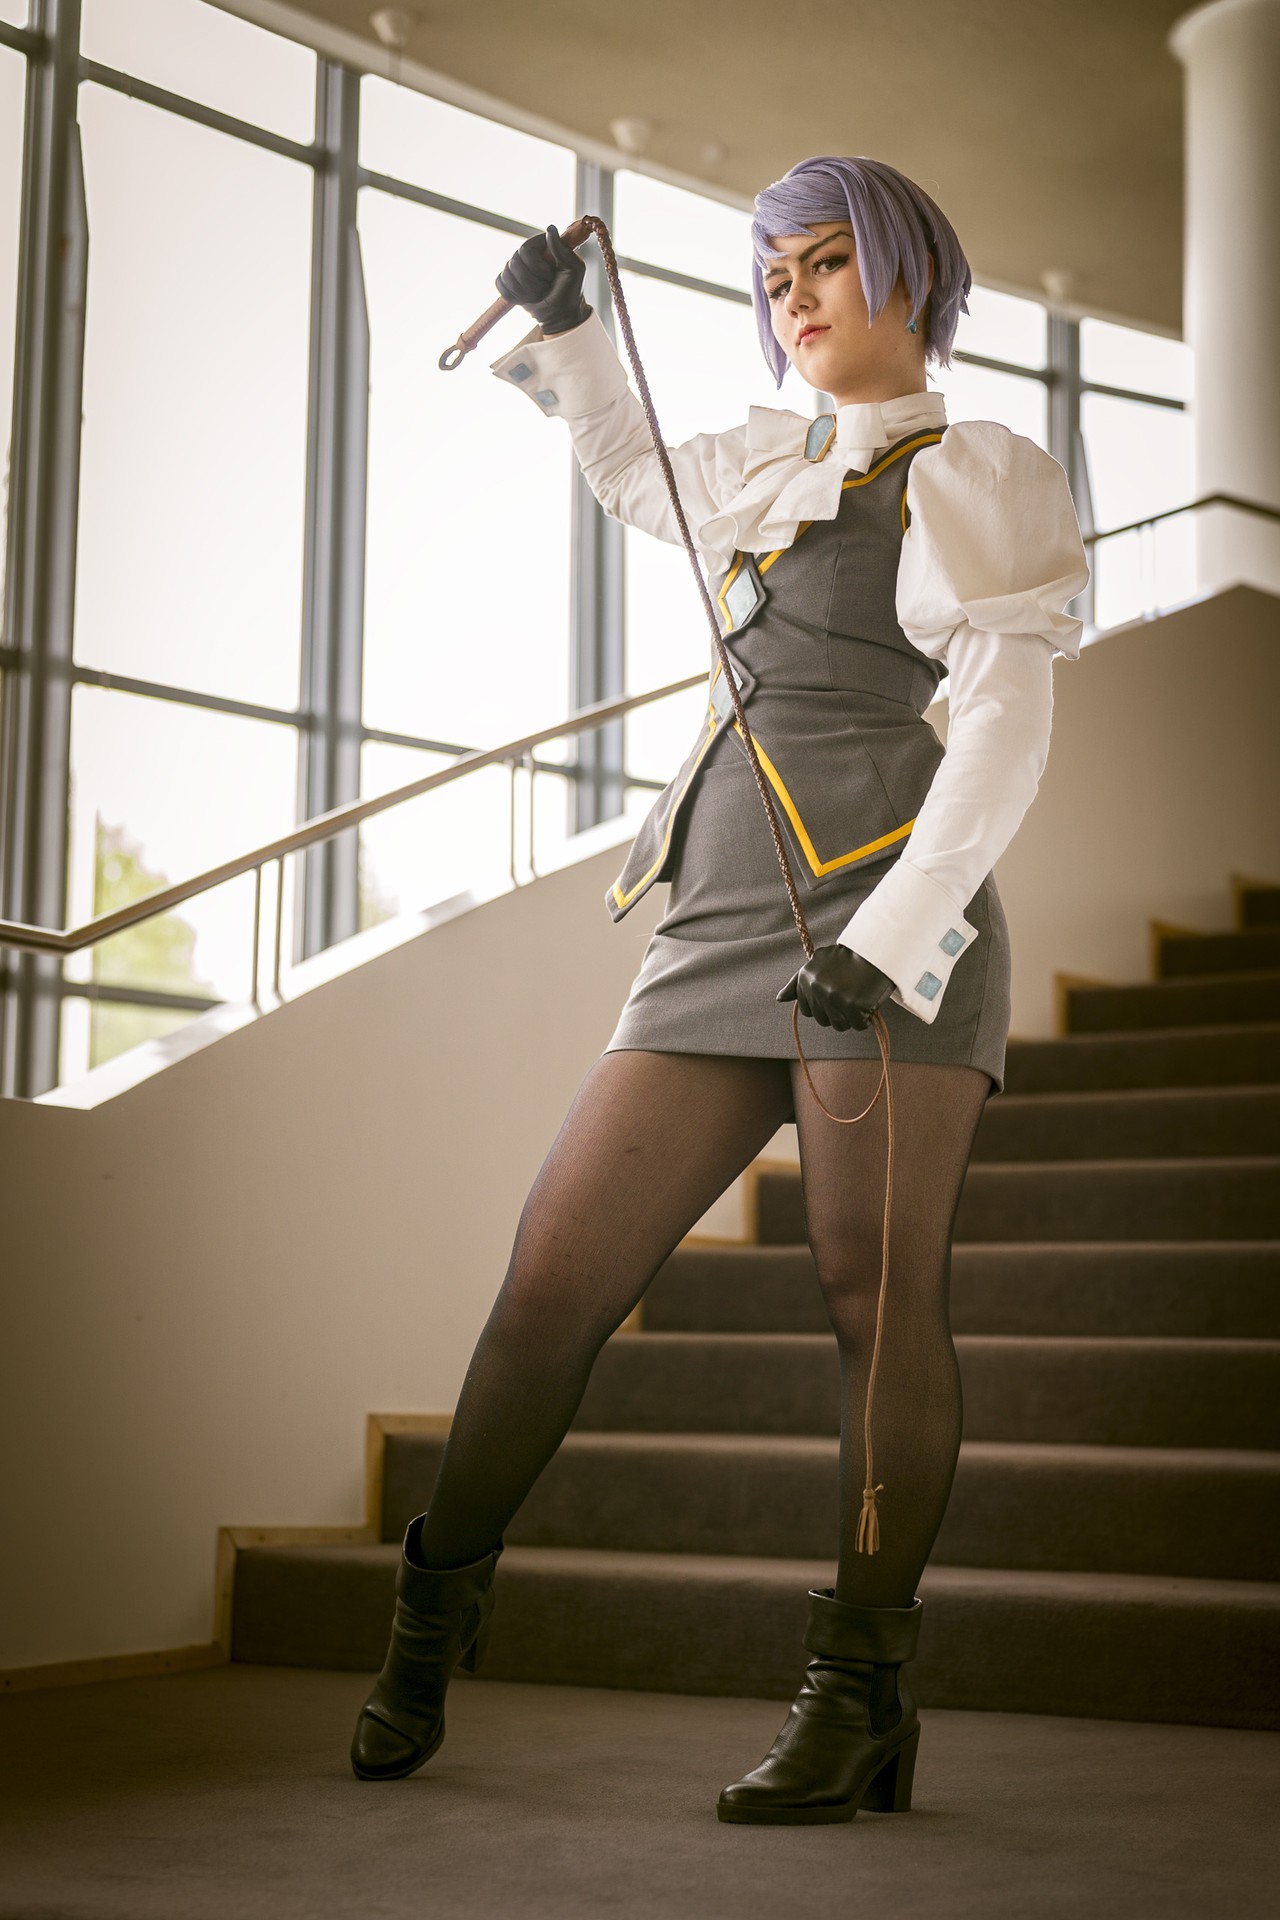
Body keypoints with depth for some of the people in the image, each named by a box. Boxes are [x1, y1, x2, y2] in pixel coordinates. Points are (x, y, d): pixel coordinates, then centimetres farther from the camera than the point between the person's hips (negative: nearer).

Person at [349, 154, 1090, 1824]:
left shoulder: (976, 478, 9)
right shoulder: (772, 467, 27)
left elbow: (1005, 727, -2)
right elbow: (630, 470, 48)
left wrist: (892, 933, -15)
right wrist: (561, 331, 32)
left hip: (885, 895, -5)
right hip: (723, 933, 5)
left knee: (877, 1297, -9)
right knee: (555, 1275, -1)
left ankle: (862, 1697, 0)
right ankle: (432, 1624, 11)